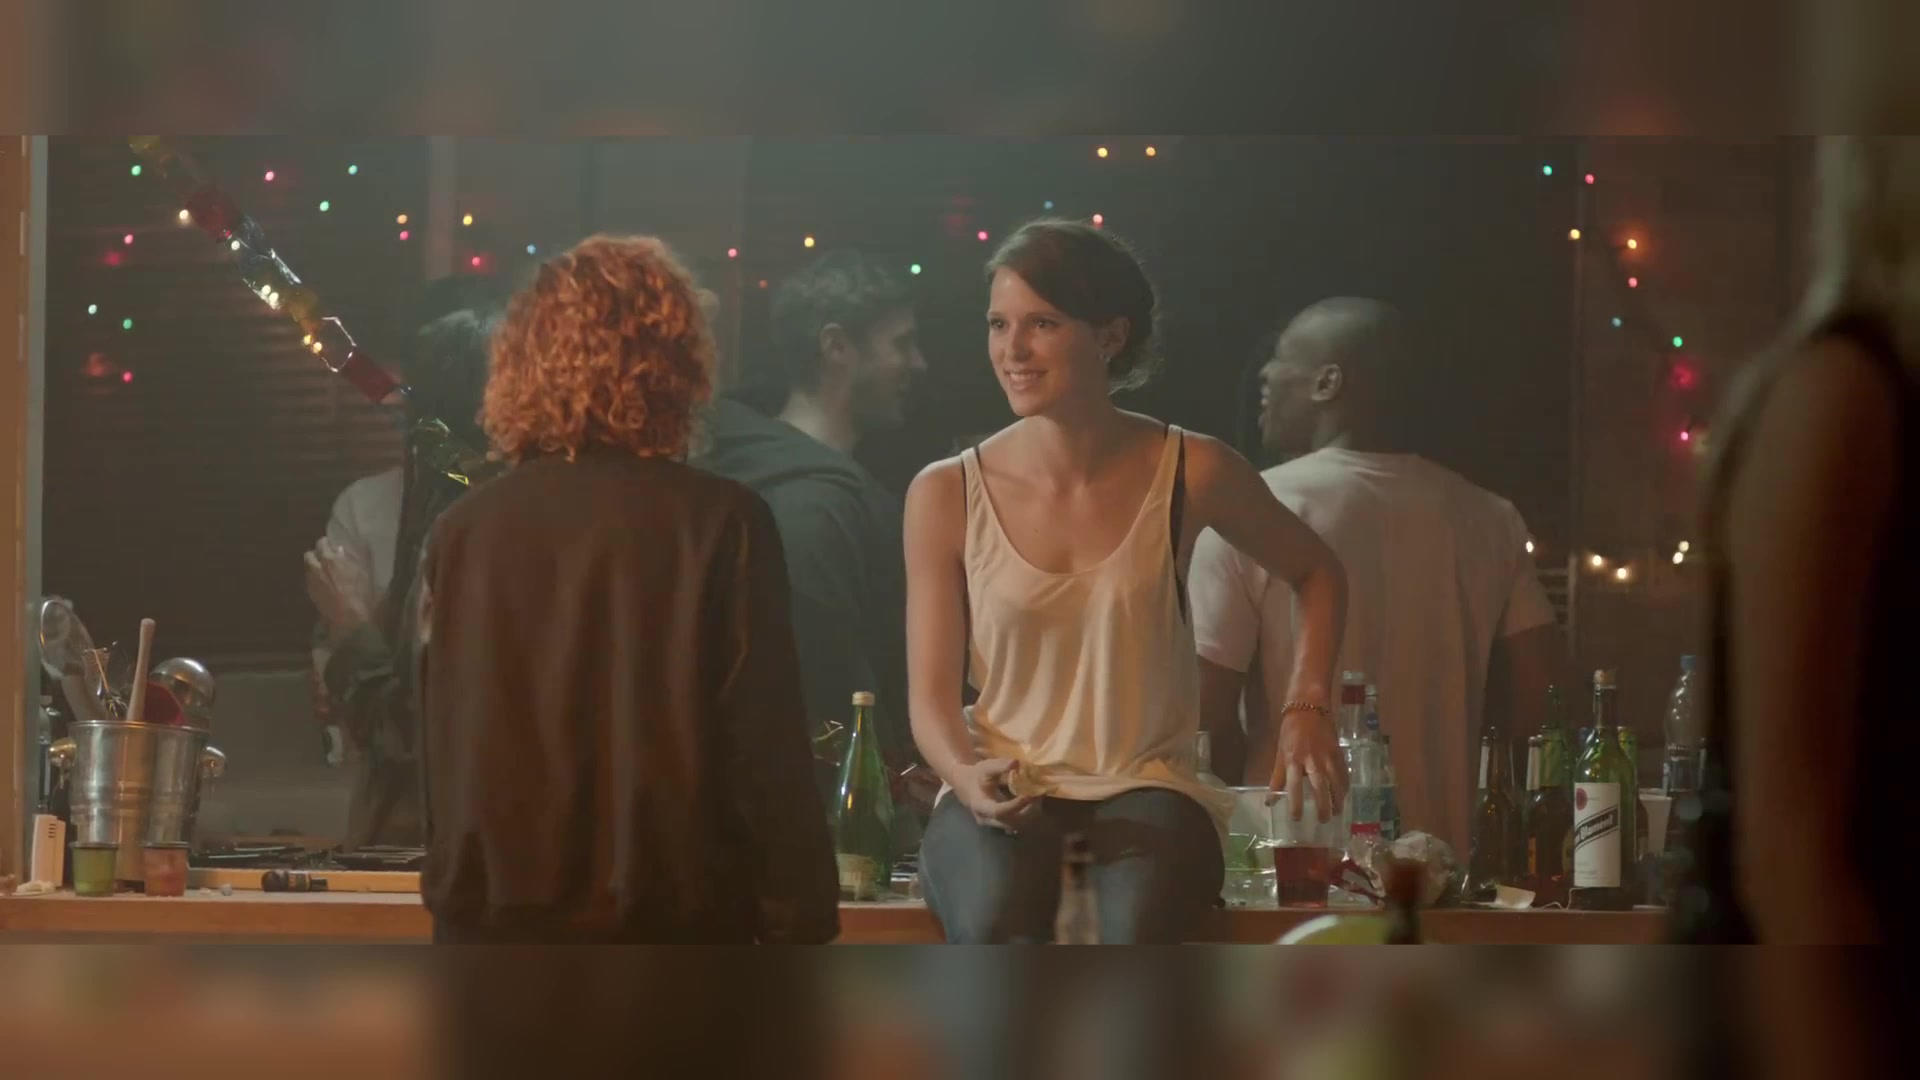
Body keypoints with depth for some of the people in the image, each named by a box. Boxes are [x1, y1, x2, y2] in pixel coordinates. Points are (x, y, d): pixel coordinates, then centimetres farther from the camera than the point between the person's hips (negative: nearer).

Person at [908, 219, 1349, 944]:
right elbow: (931, 696, 4)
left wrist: (1304, 712, 6)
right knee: (996, 934, -37)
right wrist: (968, 777, -18)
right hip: (1000, 798, 0)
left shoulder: (1189, 472, 2)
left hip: (1147, 785, 0)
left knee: (1137, 932, -37)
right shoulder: (945, 495, 2)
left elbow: (1317, 573, 20)